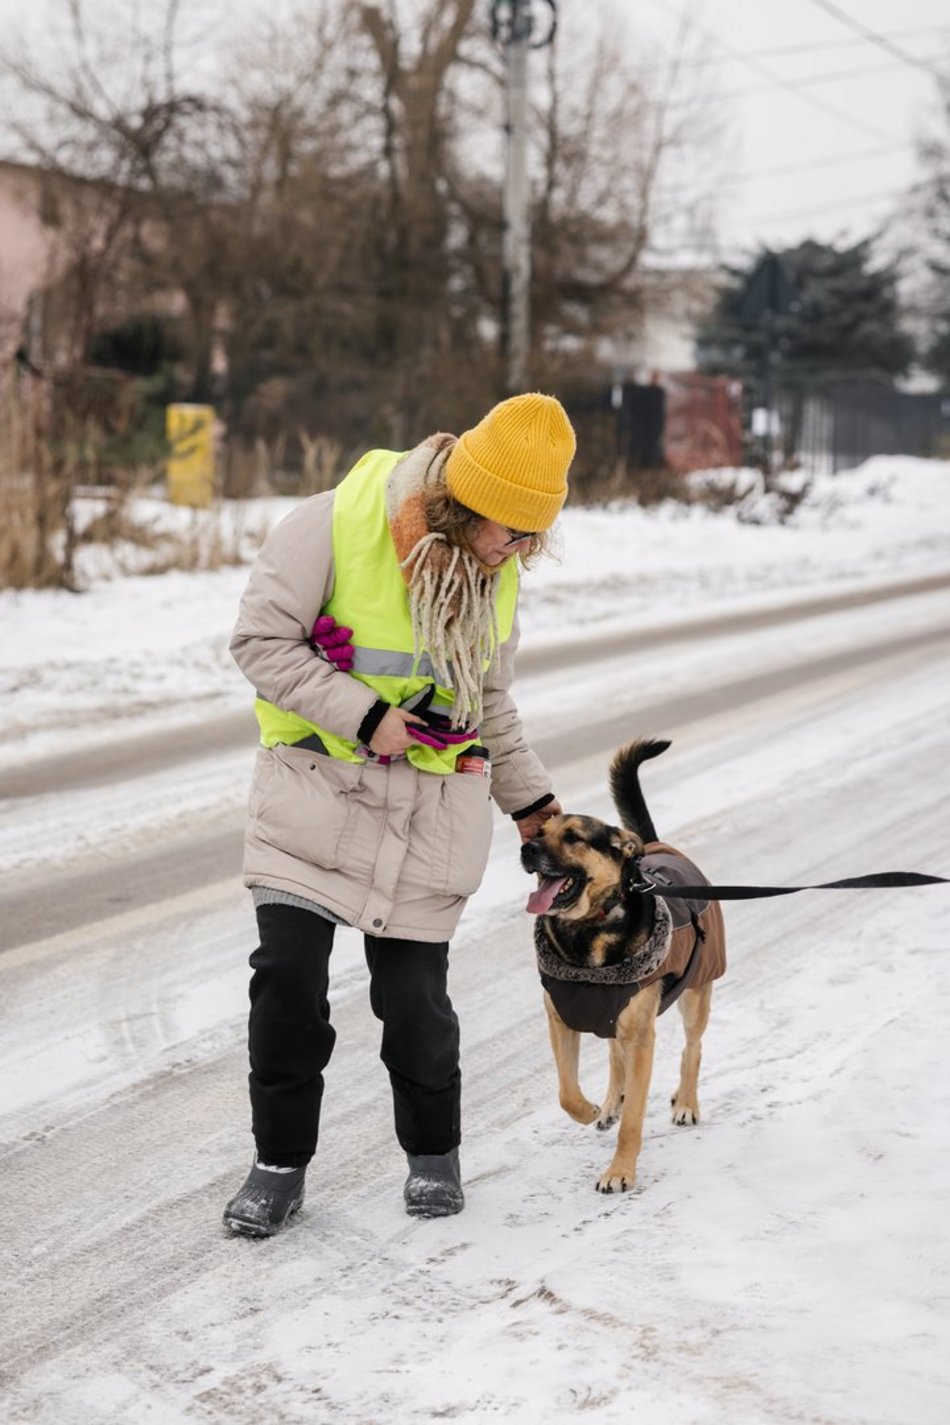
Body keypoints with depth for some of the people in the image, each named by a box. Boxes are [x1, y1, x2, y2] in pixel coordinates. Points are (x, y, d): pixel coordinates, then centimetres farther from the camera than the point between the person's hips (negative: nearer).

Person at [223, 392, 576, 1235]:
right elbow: (261, 641, -13)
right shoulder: (334, 526, -16)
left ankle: (434, 1153, 25)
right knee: (289, 974, -9)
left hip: (432, 801, 2)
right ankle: (280, 1165, 9)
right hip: (316, 781, -2)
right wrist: (364, 715, -19)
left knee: (413, 992, 1)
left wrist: (527, 795, 16)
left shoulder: (497, 574, 2)